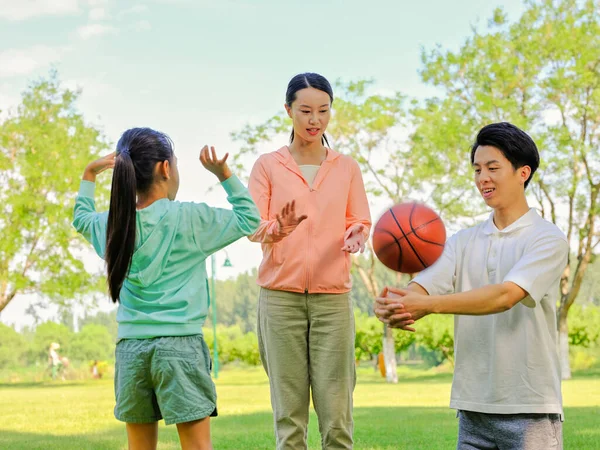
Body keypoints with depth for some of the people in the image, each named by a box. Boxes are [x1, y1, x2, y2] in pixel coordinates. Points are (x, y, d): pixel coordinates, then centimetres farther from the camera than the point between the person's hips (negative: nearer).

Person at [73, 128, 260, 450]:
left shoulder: (113, 224, 8)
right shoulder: (189, 218, -6)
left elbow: (81, 219, 31)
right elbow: (248, 219, 4)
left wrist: (89, 175, 34)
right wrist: (224, 174, 5)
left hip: (130, 347, 5)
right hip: (179, 344, -4)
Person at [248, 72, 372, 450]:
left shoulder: (347, 167, 12)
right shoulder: (268, 165, 7)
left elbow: (360, 222, 11)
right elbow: (252, 226, 1)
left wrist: (355, 235, -14)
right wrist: (277, 229, -22)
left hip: (333, 296, 1)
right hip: (281, 295, -1)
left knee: (337, 412, -4)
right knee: (289, 413, -1)